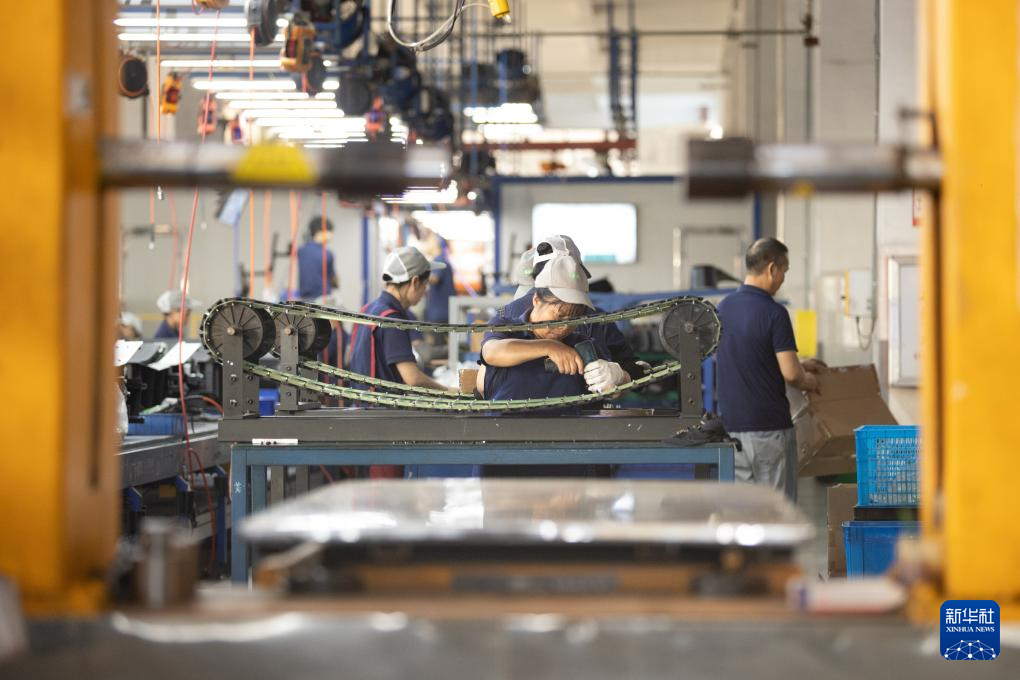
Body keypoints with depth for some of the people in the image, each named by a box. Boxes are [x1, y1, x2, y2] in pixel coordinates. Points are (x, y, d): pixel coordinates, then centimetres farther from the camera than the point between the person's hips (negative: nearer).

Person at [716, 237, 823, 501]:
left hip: (732, 426, 7)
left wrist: (800, 365, 25)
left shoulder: (724, 307, 8)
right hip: (769, 429, -7)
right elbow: (790, 373, -19)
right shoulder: (774, 313, -16)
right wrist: (808, 380, 4)